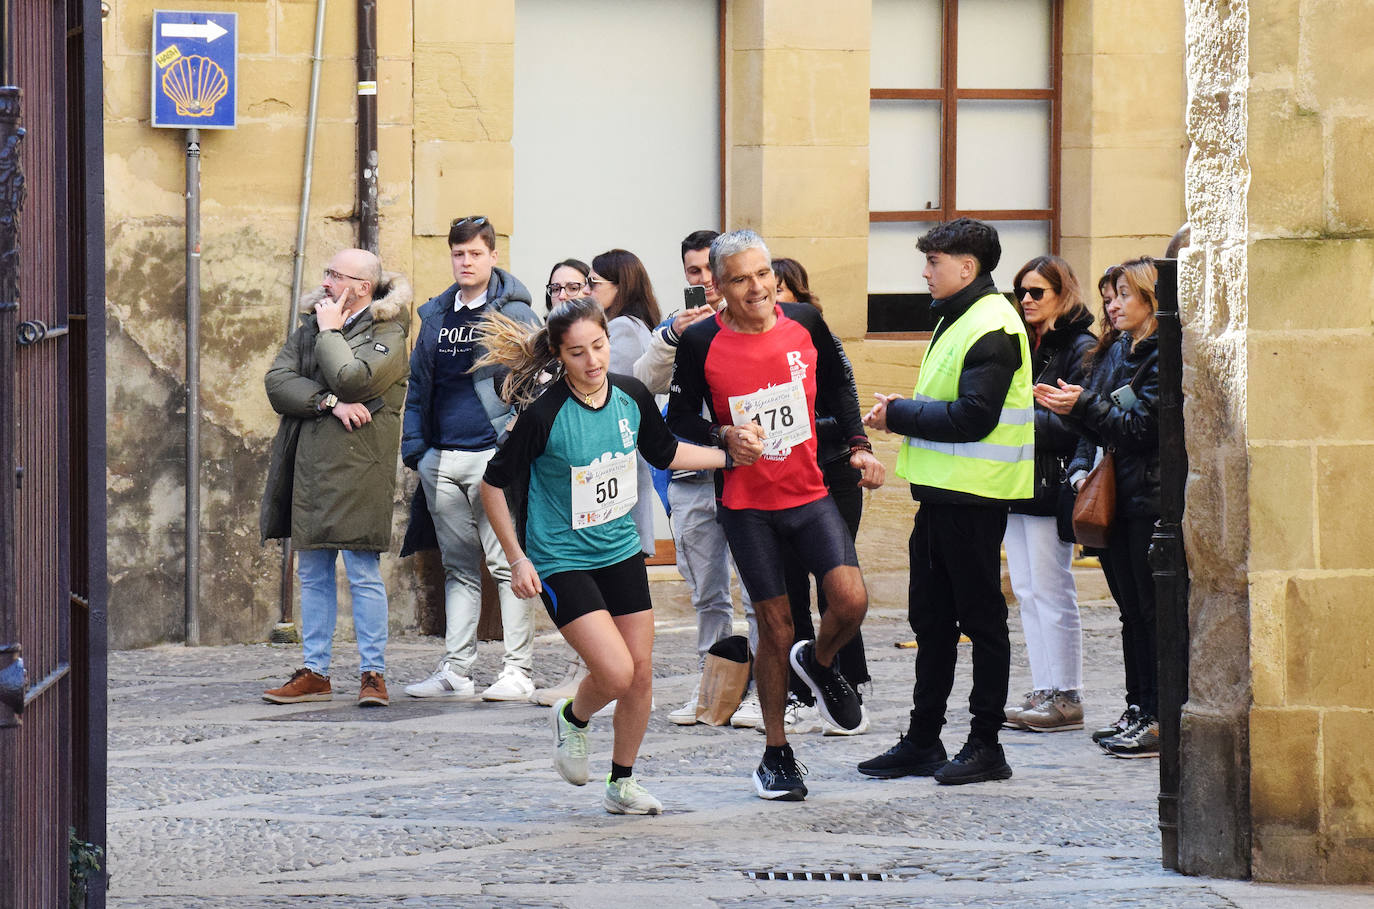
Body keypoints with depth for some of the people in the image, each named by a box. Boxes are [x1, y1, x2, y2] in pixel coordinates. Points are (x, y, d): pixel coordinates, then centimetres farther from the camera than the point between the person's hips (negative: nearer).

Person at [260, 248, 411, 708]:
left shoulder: (387, 335, -2)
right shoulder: (308, 328, 15)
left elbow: (353, 380, -19)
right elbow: (277, 381, 2)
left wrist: (330, 332, -6)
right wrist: (330, 403, -12)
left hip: (357, 469, -6)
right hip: (309, 464, 6)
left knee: (364, 573, -5)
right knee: (312, 574, 9)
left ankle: (374, 673, -1)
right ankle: (315, 673, 15)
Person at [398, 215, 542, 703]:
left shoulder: (514, 313, -1)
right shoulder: (435, 316, 15)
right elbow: (418, 385, 20)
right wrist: (415, 446, 10)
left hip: (493, 455, -6)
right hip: (442, 460, 6)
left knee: (507, 563, -5)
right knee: (458, 567, 10)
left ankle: (517, 670, -2)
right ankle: (455, 670, 12)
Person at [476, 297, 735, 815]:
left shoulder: (631, 396, -5)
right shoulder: (545, 415, -20)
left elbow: (665, 453, 16)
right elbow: (493, 484, -9)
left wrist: (730, 457, 10)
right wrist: (517, 559, -11)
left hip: (621, 552, 5)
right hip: (562, 561, -5)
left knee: (641, 674, 5)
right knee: (615, 672, -17)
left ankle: (622, 784, 24)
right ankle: (572, 718, 17)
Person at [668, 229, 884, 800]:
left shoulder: (805, 324, -1)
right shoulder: (701, 342, -8)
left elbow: (837, 389, 15)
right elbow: (679, 419, 1)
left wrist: (858, 445, 6)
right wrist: (726, 437, -16)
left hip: (810, 494, 2)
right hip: (746, 503, -2)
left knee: (850, 600, -17)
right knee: (775, 626, 0)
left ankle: (818, 662, 19)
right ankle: (776, 754, 17)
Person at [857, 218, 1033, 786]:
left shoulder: (991, 328, -15)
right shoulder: (958, 320, 17)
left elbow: (972, 418, -23)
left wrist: (900, 414, -14)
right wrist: (905, 412, 5)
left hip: (974, 500, -10)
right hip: (943, 493, 10)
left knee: (981, 618, -1)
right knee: (931, 619, 13)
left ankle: (985, 747, 5)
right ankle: (923, 741, 19)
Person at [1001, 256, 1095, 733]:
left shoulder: (1080, 348, -9)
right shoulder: (1022, 344, 17)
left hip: (1050, 486, -9)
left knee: (1052, 592, -5)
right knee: (1027, 591, 9)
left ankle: (1067, 698, 0)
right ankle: (1042, 692, 13)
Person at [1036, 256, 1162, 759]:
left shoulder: (1163, 358, -12)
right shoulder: (1117, 353, 15)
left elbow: (1141, 428, -16)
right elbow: (1096, 420, 17)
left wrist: (1083, 406, -18)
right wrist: (1081, 468, 1)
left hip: (1151, 502, -9)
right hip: (1118, 500, 9)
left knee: (1153, 609, -6)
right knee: (1131, 608, 12)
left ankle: (1161, 721, -3)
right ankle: (1138, 710, 18)